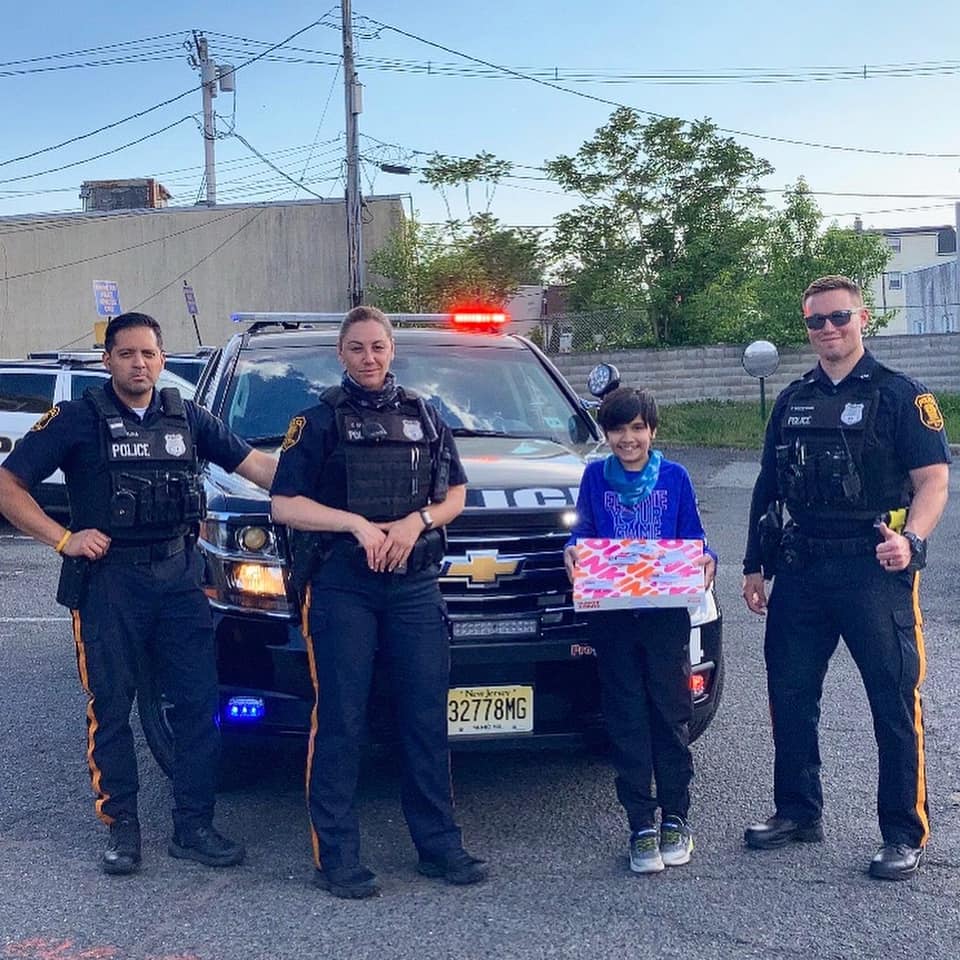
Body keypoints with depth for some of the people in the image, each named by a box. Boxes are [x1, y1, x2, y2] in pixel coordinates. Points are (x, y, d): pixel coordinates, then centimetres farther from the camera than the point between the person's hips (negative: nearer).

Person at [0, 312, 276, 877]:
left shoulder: (187, 418, 10)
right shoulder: (77, 420, 0)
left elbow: (254, 464, 11)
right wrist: (63, 538, -10)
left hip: (180, 575, 3)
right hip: (109, 580, -3)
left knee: (199, 702, 1)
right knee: (111, 708, 3)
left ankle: (193, 827, 12)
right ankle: (122, 829, 16)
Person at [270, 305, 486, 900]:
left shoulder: (425, 418, 14)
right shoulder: (320, 421, 3)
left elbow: (455, 494, 15)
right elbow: (286, 505, -3)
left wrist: (416, 522, -5)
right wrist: (357, 525, -15)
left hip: (415, 585, 3)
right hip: (342, 587, -3)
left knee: (428, 716, 5)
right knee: (340, 721, -1)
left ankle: (439, 845, 15)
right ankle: (337, 856, 6)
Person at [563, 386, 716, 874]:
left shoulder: (675, 477, 4)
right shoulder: (596, 477, 6)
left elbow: (693, 538, 6)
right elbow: (583, 531, 8)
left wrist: (707, 560, -14)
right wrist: (572, 551, -12)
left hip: (666, 614, 0)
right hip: (612, 615, 1)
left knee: (671, 715, 5)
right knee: (627, 722, 4)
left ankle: (675, 819, 19)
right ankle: (642, 825, 12)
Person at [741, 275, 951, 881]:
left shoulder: (900, 394, -1)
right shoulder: (793, 401, 15)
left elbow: (933, 479, -8)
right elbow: (769, 488, 18)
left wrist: (911, 539, -26)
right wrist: (755, 565, 14)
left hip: (874, 569, -5)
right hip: (801, 568, 6)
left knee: (895, 700, -2)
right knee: (790, 694, 10)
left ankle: (906, 835, 8)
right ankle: (798, 812, 26)